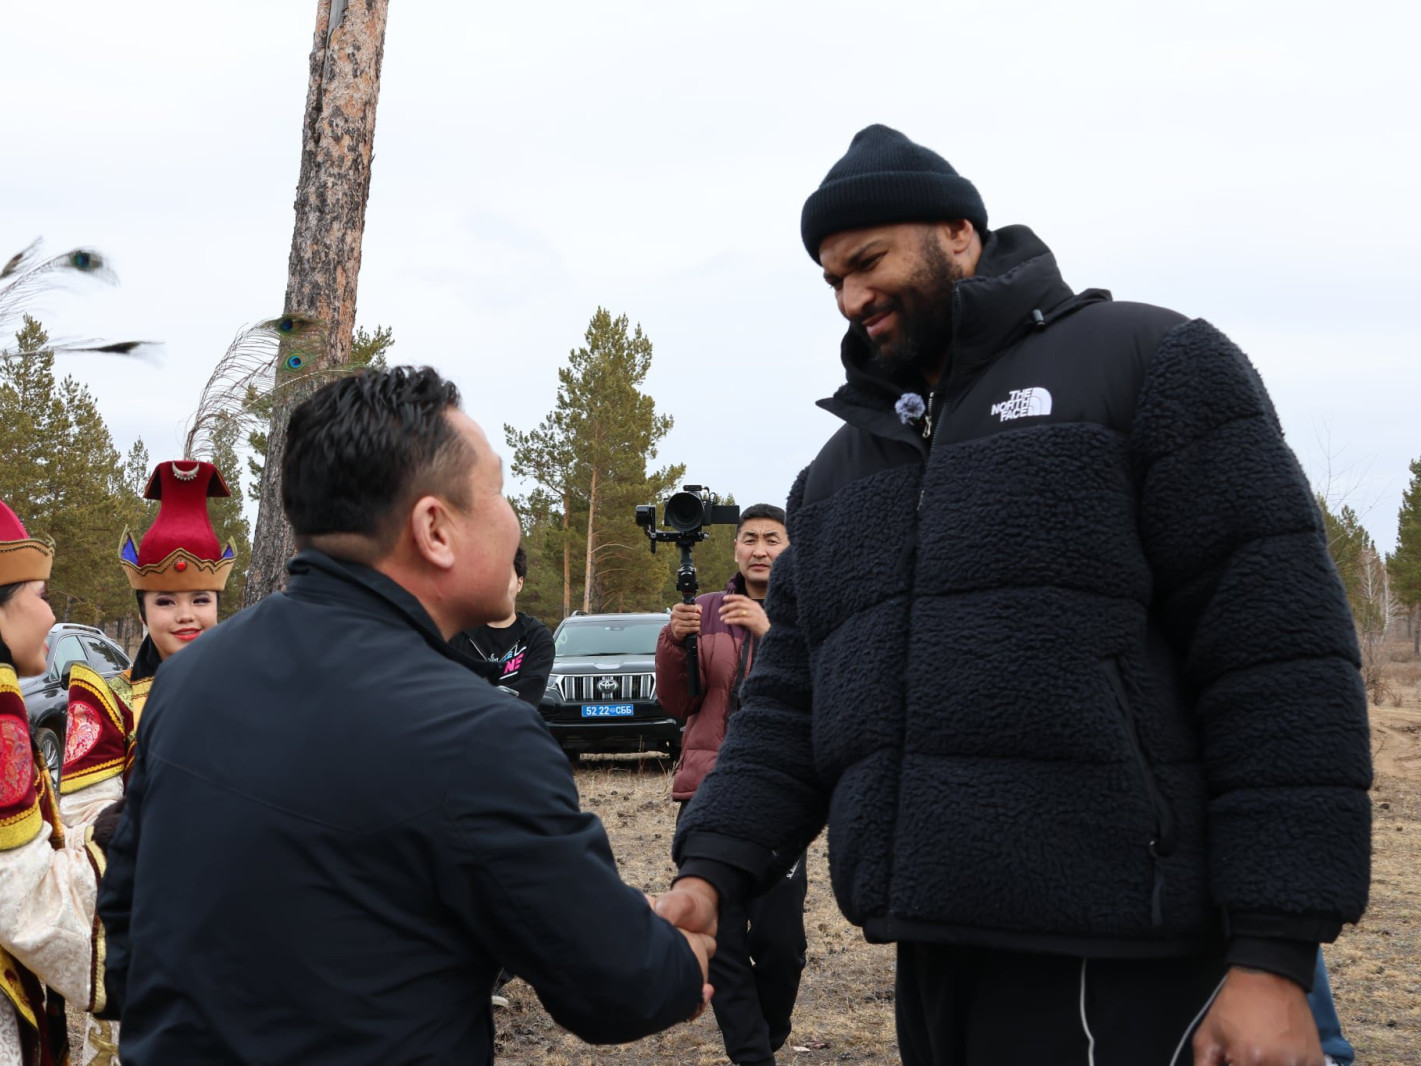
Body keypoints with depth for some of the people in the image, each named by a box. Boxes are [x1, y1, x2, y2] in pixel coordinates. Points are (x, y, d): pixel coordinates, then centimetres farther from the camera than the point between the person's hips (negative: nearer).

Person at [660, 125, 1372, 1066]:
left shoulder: (1149, 366, -1)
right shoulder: (839, 473, 19)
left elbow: (1280, 659, -8)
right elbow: (793, 699, 16)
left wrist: (1276, 957, -15)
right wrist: (712, 869, -2)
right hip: (934, 957, 6)